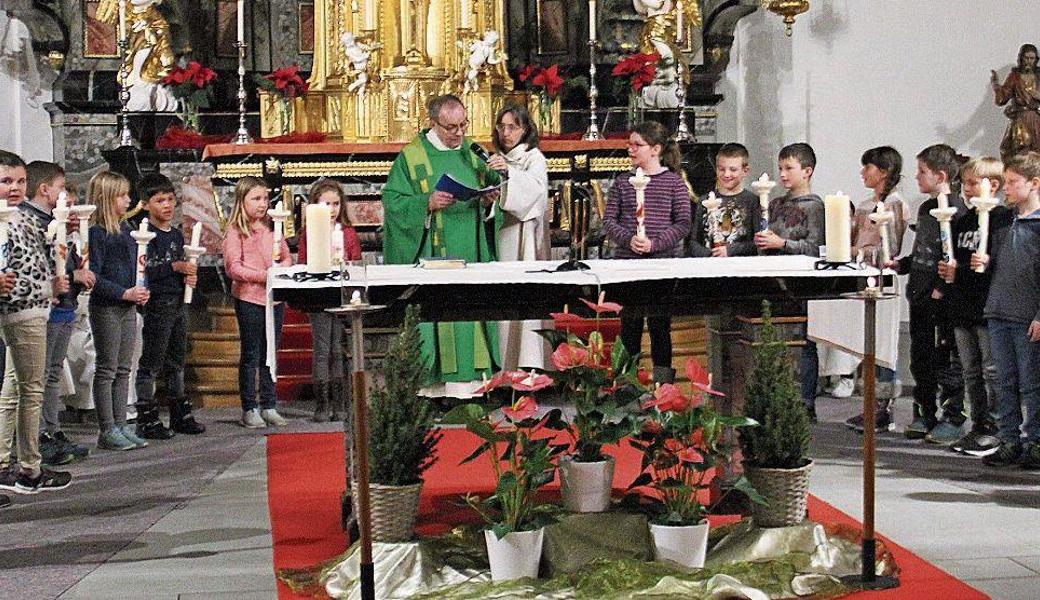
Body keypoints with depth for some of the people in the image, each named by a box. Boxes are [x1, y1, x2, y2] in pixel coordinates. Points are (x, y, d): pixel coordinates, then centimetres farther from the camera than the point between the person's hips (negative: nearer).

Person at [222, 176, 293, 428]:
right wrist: (261, 276, -20)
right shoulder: (235, 232, -6)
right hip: (249, 297, -5)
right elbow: (233, 268, -12)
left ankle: (269, 406, 18)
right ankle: (249, 409, 8)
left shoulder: (272, 228, 11)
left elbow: (287, 256, 14)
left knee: (270, 355, 11)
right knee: (251, 355, 1)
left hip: (275, 296, 5)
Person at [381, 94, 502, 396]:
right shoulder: (411, 157, -1)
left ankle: (465, 384, 6)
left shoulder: (474, 153, 12)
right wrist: (428, 203, -21)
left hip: (471, 254, 4)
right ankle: (432, 385, 1)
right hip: (432, 256, -4)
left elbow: (495, 185, 20)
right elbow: (392, 201, -6)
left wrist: (492, 197, -3)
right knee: (433, 313, -5)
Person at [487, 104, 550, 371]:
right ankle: (502, 364, 6)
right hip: (497, 236, 5)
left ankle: (527, 365, -10)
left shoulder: (534, 158, 0)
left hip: (522, 239, -5)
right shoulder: (495, 160, 18)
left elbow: (536, 189, -20)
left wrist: (509, 172, -34)